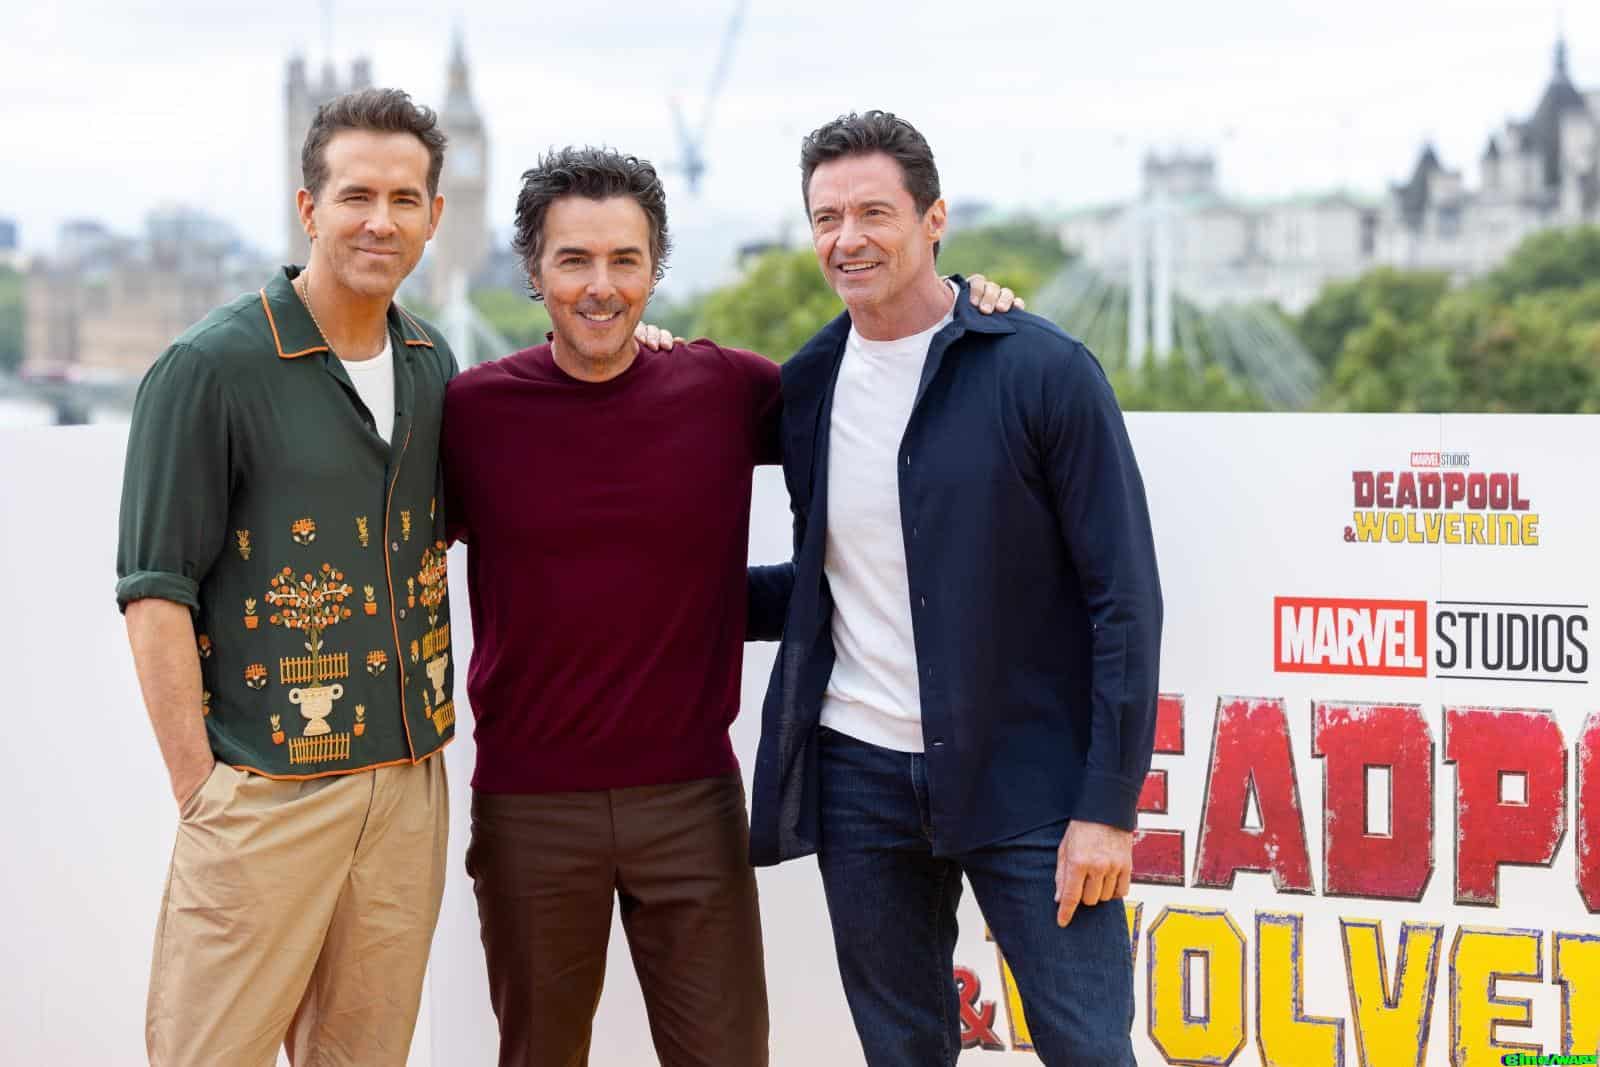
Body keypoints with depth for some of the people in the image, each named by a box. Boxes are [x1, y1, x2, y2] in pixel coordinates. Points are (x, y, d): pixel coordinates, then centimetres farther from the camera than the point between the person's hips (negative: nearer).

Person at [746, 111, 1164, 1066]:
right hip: (859, 774, 4)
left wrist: (1109, 805, -13)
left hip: (1025, 777, -4)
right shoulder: (806, 386, 6)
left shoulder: (1045, 372, -8)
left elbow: (1124, 597, -9)